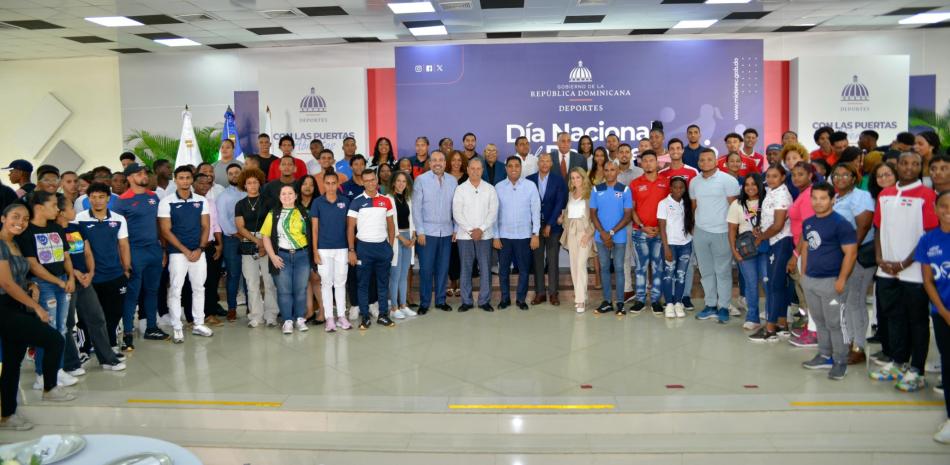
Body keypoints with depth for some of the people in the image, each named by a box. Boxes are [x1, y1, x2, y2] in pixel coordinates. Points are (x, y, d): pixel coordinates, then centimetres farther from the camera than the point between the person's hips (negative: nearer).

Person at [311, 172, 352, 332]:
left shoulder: (345, 201, 2)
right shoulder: (317, 202, -2)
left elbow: (348, 226, 7)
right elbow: (314, 228, -1)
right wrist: (315, 251, -5)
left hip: (341, 248, 1)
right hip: (324, 249, -1)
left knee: (340, 283, 8)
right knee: (326, 283, 4)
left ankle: (341, 316, 15)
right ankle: (329, 317, 9)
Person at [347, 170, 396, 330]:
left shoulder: (386, 200, 6)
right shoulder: (357, 202, -3)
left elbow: (391, 225, 11)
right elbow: (350, 228, -3)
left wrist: (390, 246, 5)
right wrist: (351, 250, -8)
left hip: (383, 246, 3)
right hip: (364, 247, -3)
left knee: (383, 282, 8)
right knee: (363, 283, 4)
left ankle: (383, 315, 16)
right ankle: (364, 317, 11)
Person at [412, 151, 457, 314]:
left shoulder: (452, 181, 6)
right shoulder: (421, 180, -4)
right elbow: (416, 207, -5)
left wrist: (456, 229, 6)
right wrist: (420, 231, -8)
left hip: (446, 232, 3)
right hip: (427, 231, -3)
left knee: (443, 268, 9)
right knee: (426, 268, 0)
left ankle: (441, 300, 21)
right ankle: (424, 302, 12)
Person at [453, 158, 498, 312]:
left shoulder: (490, 189, 5)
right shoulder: (460, 189, 3)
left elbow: (493, 212, -1)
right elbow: (457, 213, -3)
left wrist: (481, 229, -11)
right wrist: (470, 230, -10)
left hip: (485, 234, 0)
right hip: (465, 235, 0)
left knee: (485, 268, 2)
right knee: (466, 268, 4)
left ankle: (484, 300, 11)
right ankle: (466, 301, 12)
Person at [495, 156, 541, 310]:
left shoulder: (530, 186, -2)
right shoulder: (499, 187, 0)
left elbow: (536, 211, -1)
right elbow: (495, 212, 2)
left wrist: (535, 234, -6)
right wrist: (495, 236, -1)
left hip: (524, 235, -1)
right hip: (504, 235, 1)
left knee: (524, 270, 7)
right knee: (503, 269, 8)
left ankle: (521, 299, 21)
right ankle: (505, 298, 23)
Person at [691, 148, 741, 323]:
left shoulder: (727, 180, -6)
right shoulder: (694, 182, 10)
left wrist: (733, 229, -9)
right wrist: (692, 226, 11)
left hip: (721, 232, -5)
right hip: (700, 232, 5)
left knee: (723, 271, 1)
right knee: (706, 271, 11)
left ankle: (723, 307, 8)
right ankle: (711, 305, 20)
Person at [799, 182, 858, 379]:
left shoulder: (840, 223, -12)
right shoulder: (808, 223, 9)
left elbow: (850, 253, -14)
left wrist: (841, 280, -17)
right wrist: (804, 273, 14)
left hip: (830, 281, -7)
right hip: (810, 280, 7)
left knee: (835, 323, -1)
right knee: (819, 321, 16)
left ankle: (840, 361, 11)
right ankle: (825, 356, 28)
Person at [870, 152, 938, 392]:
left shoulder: (927, 195, -6)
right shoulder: (885, 195, 10)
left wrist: (904, 264, -12)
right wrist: (880, 259, 0)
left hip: (914, 272, -5)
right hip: (887, 271, 5)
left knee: (917, 322, 5)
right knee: (894, 318, 15)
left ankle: (916, 372, 13)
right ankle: (897, 363, 28)